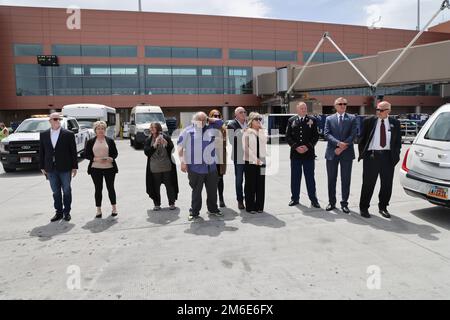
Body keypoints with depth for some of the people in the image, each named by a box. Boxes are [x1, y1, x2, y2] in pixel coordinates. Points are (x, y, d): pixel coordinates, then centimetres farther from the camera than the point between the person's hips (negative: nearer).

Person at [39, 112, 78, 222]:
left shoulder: (69, 134, -3)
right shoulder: (43, 135, 7)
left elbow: (73, 151, -3)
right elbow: (41, 151, 10)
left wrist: (74, 167, -5)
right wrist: (42, 167, 5)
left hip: (65, 168, -3)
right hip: (51, 169, 3)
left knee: (66, 191, 6)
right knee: (56, 192, 10)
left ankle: (67, 212, 18)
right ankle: (59, 212, 21)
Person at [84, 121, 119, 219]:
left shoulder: (110, 140, 4)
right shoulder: (90, 142, 5)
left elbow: (115, 153, 4)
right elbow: (86, 155, 2)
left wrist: (110, 159, -16)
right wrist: (96, 159, -14)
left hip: (109, 168, 0)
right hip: (95, 169, 1)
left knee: (110, 188, 6)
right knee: (98, 189, 5)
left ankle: (114, 208, 20)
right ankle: (99, 210, 14)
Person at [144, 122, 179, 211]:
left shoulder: (166, 137, 1)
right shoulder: (148, 140, 6)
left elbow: (172, 149, -5)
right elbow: (146, 152, -5)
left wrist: (166, 144, -22)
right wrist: (154, 145, -17)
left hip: (167, 167, -1)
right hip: (154, 168, 1)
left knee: (169, 185, 4)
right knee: (155, 187, 5)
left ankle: (172, 203, 16)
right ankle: (157, 204, 17)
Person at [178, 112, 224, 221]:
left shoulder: (211, 129, 11)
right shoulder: (188, 131, 1)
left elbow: (221, 122, 11)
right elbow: (180, 147, -1)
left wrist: (208, 119, 8)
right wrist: (182, 162, -8)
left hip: (211, 166, 4)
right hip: (195, 167, -4)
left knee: (212, 190, 14)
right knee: (196, 190, 5)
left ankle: (213, 209, 31)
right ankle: (194, 212, 18)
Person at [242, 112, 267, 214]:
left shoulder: (263, 132, 14)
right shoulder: (247, 132, 0)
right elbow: (246, 148, -8)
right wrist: (255, 159, -11)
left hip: (261, 162, 4)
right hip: (250, 162, -4)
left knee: (261, 184, 6)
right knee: (250, 185, 2)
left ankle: (259, 206, 14)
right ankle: (250, 207, 9)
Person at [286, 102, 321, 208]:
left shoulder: (312, 120, 5)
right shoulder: (291, 121, 7)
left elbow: (316, 136, 1)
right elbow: (288, 136, 2)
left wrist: (308, 146, -11)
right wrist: (296, 147, -10)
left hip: (309, 153, -1)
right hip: (295, 154, 1)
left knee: (310, 177, 3)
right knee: (295, 177, 8)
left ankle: (313, 199, 12)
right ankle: (295, 198, 19)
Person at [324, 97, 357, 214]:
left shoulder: (352, 118, 7)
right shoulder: (329, 119, 8)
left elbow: (353, 135, -4)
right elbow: (327, 134, -4)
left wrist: (343, 147, -14)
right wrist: (338, 143, -19)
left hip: (347, 153, 0)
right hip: (332, 153, 1)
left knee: (346, 180, 3)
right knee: (331, 179, 7)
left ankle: (344, 203, 14)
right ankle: (332, 202, 19)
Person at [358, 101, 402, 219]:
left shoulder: (395, 123, 7)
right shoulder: (369, 121, 1)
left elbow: (398, 141, 11)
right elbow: (362, 139, 4)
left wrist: (395, 156, 2)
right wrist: (362, 154, -2)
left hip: (388, 156, 3)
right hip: (371, 155, -2)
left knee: (387, 184, 9)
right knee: (368, 184, 2)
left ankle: (383, 207, 25)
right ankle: (364, 208, 13)